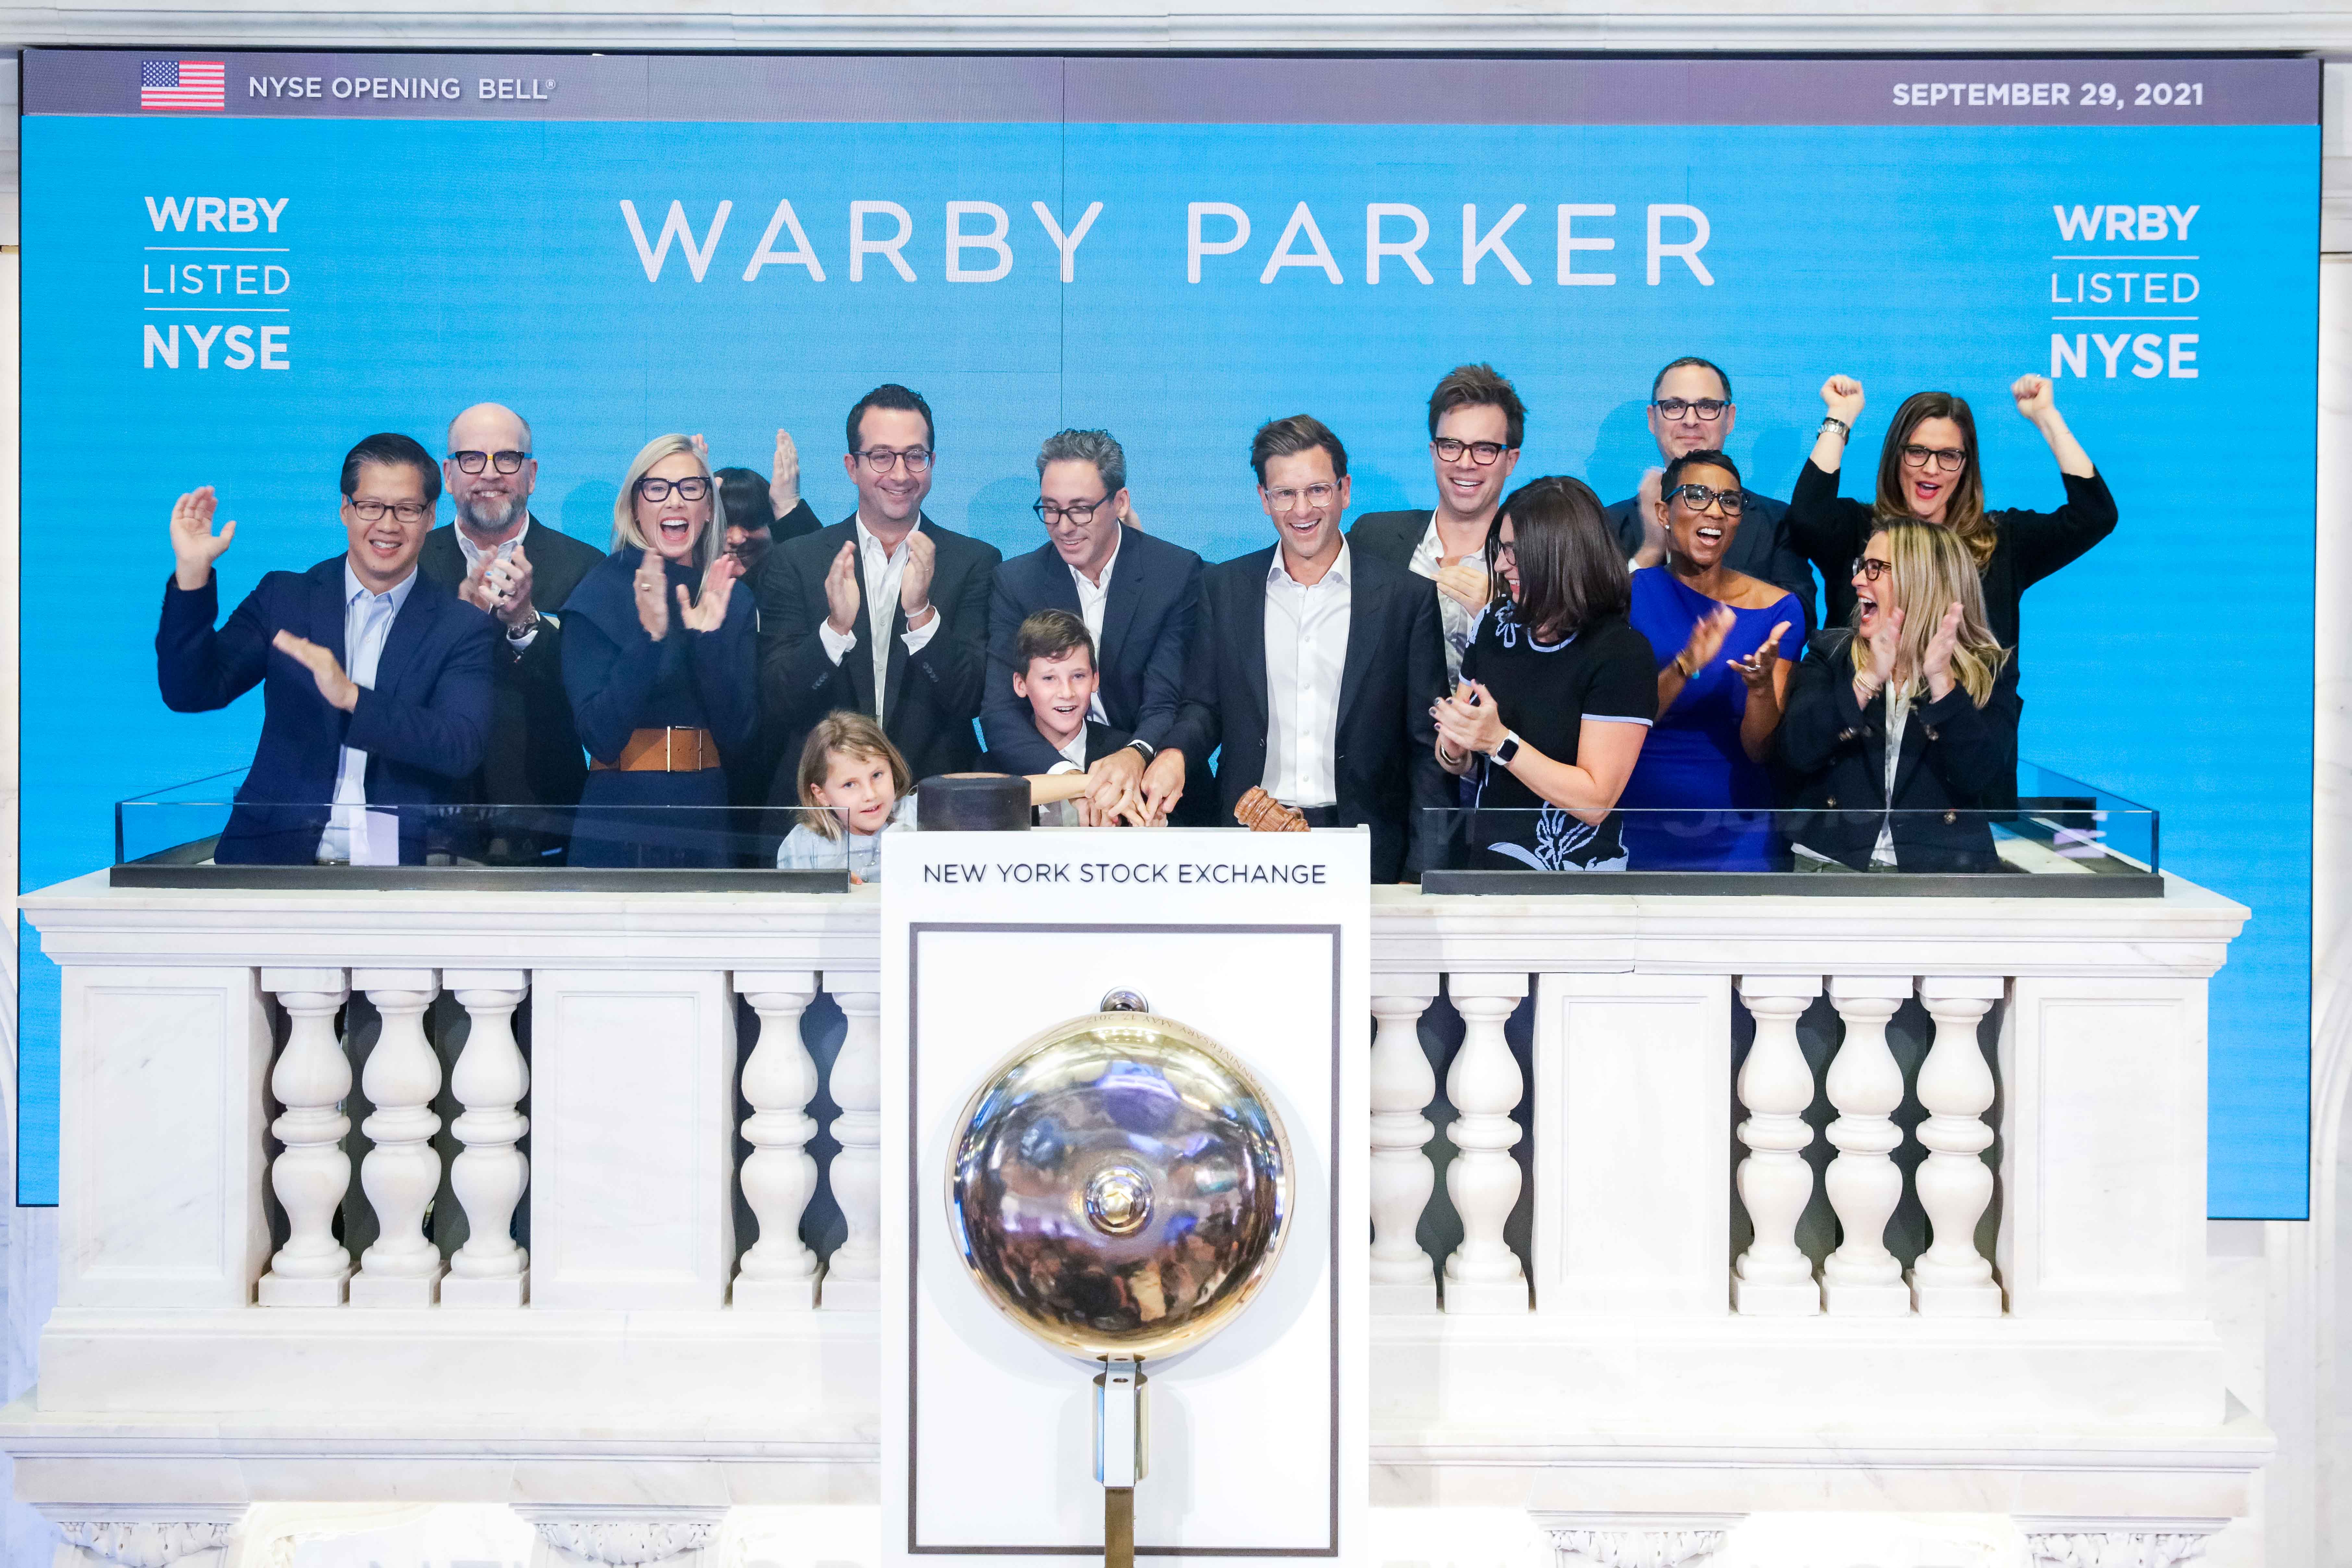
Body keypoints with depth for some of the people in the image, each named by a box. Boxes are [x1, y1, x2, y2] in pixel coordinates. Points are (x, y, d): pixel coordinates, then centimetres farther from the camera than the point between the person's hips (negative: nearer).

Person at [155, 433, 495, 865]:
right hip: (277, 854, 1)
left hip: (406, 862, -1)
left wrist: (351, 698, -22)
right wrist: (192, 572, -7)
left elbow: (463, 749, -10)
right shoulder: (284, 598, 11)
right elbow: (189, 694, 4)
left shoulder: (464, 628, 5)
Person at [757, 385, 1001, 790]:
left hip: (935, 791, 0)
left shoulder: (976, 563, 7)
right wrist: (836, 628, -17)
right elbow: (779, 704, 0)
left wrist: (921, 613, -16)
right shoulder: (793, 563, 7)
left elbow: (971, 702, -1)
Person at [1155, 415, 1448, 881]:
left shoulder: (1408, 597, 4)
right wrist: (1177, 753, -9)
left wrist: (1421, 874, -2)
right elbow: (1203, 706, 14)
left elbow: (1427, 747, 5)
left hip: (1364, 851, -1)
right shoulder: (1223, 588, 10)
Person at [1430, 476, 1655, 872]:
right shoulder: (1497, 624, 6)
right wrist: (1454, 752, -8)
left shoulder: (1621, 654, -10)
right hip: (1484, 859, 5)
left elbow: (1595, 802, -15)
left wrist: (1499, 742, -20)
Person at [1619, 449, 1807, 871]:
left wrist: (1762, 686, -26)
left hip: (1738, 834, 1)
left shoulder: (1778, 608, -2)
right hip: (1637, 830, -1)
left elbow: (1761, 750, -6)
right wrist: (1683, 667, -30)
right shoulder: (1628, 594, -5)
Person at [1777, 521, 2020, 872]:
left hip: (1941, 864, -1)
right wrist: (1866, 681, -15)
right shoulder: (1831, 653, 11)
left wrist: (1942, 681, -16)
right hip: (1832, 858, 1)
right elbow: (1797, 751, -4)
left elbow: (1982, 778, -7)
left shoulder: (1990, 671, 7)